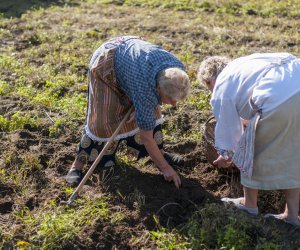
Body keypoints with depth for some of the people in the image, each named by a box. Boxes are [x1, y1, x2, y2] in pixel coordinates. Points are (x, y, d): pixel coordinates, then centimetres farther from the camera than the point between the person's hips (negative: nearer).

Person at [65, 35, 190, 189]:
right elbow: (146, 137, -30)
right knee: (104, 120, -11)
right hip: (106, 64, -6)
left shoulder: (178, 69, -24)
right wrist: (165, 167, -22)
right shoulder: (145, 90, -41)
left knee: (151, 110, 2)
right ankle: (77, 166, 0)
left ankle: (160, 153, 18)